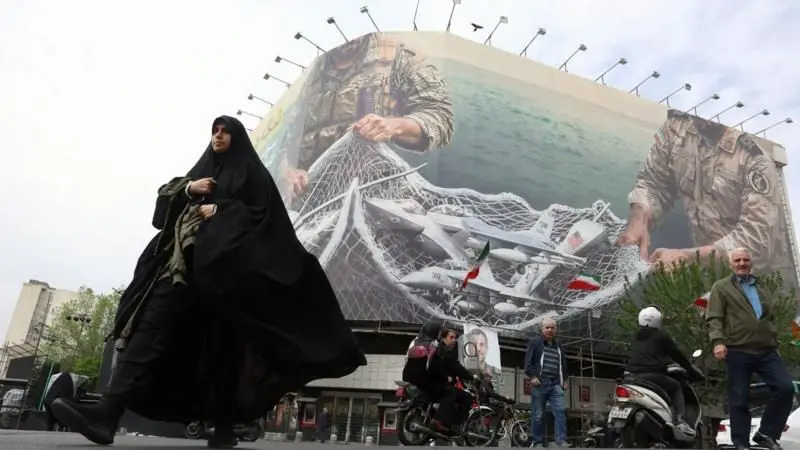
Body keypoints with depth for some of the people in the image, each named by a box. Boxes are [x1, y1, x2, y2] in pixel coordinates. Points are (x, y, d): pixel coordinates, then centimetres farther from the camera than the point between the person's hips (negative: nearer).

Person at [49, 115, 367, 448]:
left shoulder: (251, 172, 11)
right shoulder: (200, 170, 28)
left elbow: (263, 214, -3)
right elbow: (164, 199, 20)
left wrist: (220, 210, -10)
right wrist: (187, 189, 0)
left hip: (223, 263, -5)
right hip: (186, 258, 5)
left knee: (220, 338, -5)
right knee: (152, 323, -14)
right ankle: (108, 412, -24)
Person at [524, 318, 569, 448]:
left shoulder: (558, 347, 23)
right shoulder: (535, 342, 7)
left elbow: (563, 364, 31)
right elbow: (528, 361, -1)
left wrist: (564, 380, 19)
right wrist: (532, 376, -12)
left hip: (556, 385, 4)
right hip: (540, 383, -4)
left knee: (560, 411, -11)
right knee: (538, 415, -1)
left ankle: (561, 441, -11)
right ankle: (538, 442, 6)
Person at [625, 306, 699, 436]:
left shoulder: (636, 336, 20)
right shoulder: (661, 335, 3)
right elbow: (676, 354, 8)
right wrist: (691, 369, 22)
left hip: (632, 375, 5)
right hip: (652, 375, -5)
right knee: (676, 388, 18)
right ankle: (680, 420, 1)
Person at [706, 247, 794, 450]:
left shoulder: (761, 288, 21)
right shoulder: (721, 287, 4)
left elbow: (770, 319, 29)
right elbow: (714, 318, -6)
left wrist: (775, 343, 24)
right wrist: (717, 341, -20)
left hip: (767, 351, 5)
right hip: (738, 351, -5)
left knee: (786, 388, -10)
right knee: (739, 399, 0)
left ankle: (766, 433, 6)